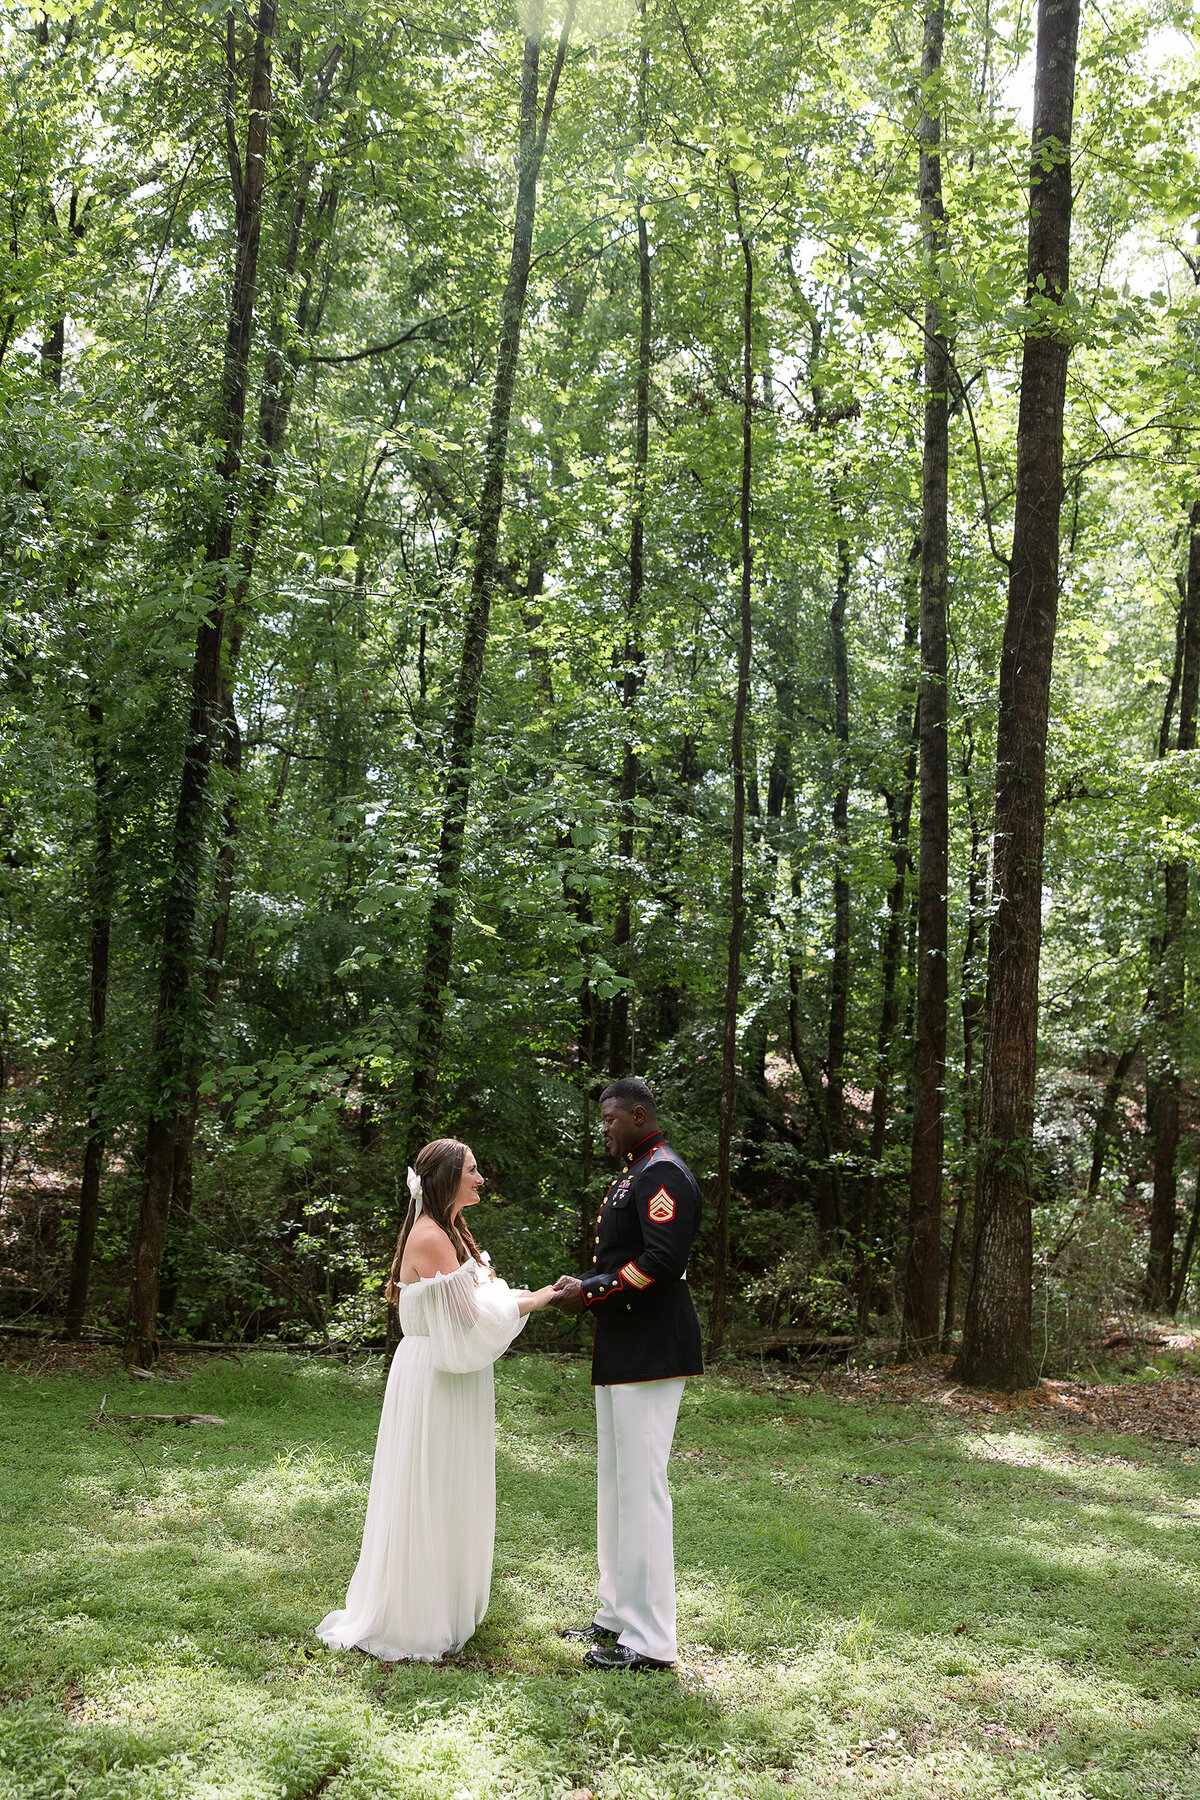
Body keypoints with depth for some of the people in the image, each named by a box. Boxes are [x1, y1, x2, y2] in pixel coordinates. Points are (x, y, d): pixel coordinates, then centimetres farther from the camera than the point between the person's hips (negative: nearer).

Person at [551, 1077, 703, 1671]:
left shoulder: (664, 1175, -15)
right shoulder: (630, 1176, 17)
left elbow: (662, 1262, -25)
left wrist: (591, 1293, -18)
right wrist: (582, 1286, 4)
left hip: (650, 1353, -11)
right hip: (621, 1350, 11)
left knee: (641, 1487, -6)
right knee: (614, 1485, 17)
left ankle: (650, 1640, 1)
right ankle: (618, 1615, 29)